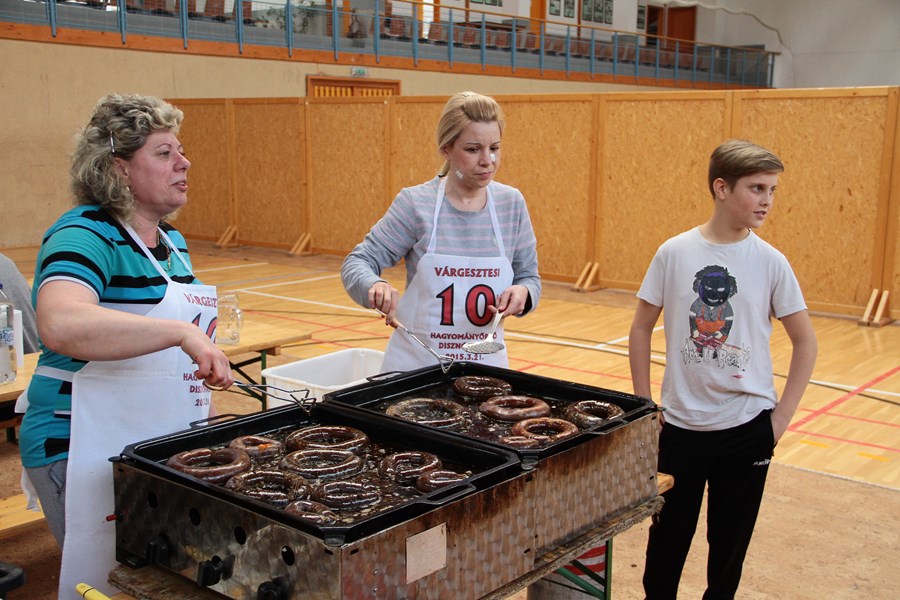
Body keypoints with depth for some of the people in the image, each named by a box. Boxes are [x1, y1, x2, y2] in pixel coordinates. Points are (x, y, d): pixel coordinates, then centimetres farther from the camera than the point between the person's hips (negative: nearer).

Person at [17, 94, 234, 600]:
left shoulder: (173, 240, 11)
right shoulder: (86, 235, -16)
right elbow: (61, 325, -36)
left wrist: (202, 341, 8)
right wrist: (181, 332, -41)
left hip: (166, 442, 8)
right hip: (88, 448, -8)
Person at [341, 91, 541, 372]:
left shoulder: (511, 203, -3)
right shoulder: (415, 203, -11)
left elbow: (529, 277, 6)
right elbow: (356, 263, -7)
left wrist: (522, 292, -16)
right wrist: (375, 285, -28)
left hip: (485, 362, 3)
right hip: (416, 361, -2)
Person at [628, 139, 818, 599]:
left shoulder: (770, 262, -5)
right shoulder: (674, 253, -6)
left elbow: (804, 340, 3)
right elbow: (641, 328, 2)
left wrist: (782, 416, -2)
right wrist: (644, 405, 0)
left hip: (747, 426, 0)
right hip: (681, 422, 0)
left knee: (730, 539, 14)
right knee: (669, 532, 12)